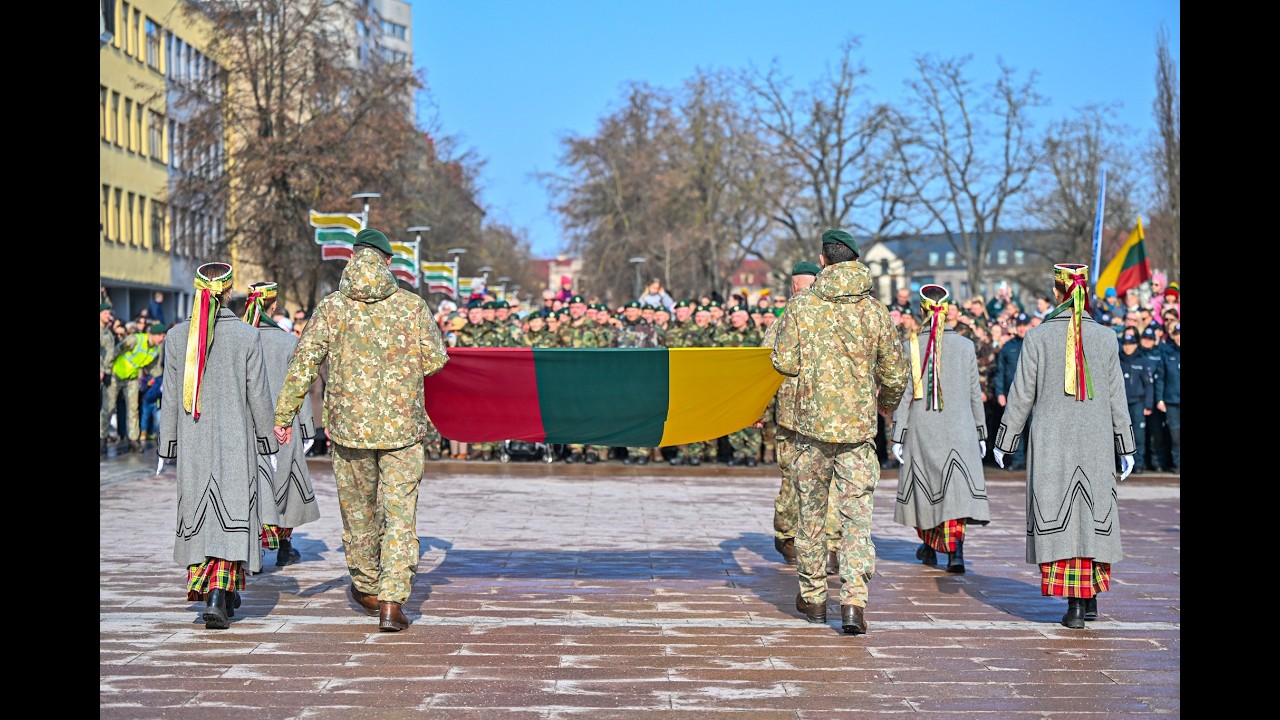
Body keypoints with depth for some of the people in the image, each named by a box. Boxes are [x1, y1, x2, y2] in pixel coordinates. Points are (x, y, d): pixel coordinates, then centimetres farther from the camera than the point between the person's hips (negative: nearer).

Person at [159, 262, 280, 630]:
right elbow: (258, 396, -4)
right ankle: (219, 593, -12)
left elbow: (170, 397, 2)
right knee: (231, 513, 0)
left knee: (199, 512, 15)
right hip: (235, 441, -3)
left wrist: (166, 443, 11)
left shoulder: (177, 336, -1)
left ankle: (221, 593, 24)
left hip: (192, 441, 3)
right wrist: (268, 440, 6)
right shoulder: (246, 336, -7)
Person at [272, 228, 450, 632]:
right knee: (400, 514, 2)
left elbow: (304, 363, -7)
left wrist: (284, 414, -2)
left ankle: (367, 588, 34)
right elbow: (435, 360, 0)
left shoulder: (331, 307, -2)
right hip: (402, 426, -1)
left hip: (349, 426, 1)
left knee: (357, 509, 18)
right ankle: (392, 601, -6)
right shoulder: (412, 306, -2)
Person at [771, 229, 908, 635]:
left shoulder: (802, 306, -3)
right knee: (857, 515, 1)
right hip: (858, 427, 0)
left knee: (811, 512, 14)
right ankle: (854, 599, -12)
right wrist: (888, 404, 24)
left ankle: (812, 596, 24)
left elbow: (784, 362, -6)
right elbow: (894, 374, 3)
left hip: (811, 423, 0)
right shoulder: (875, 311, 0)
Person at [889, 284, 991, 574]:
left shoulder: (912, 346, -5)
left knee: (924, 486, 13)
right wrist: (981, 434, 14)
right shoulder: (966, 346, 1)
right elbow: (975, 394, 6)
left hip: (922, 429, 0)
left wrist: (897, 436, -3)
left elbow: (904, 394, -6)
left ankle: (929, 547, 27)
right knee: (957, 487, -2)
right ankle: (955, 549, -17)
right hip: (959, 430, 0)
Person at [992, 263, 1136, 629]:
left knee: (1058, 516, 1)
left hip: (1050, 441, -2)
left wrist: (1004, 441, 6)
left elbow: (1021, 394, -2)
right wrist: (1126, 448, 12)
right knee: (1093, 512, 12)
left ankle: (1074, 605, -2)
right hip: (1095, 442, 2)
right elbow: (1116, 397, 5)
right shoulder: (1105, 337, 2)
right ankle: (1090, 597, 18)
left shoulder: (1038, 337, -4)